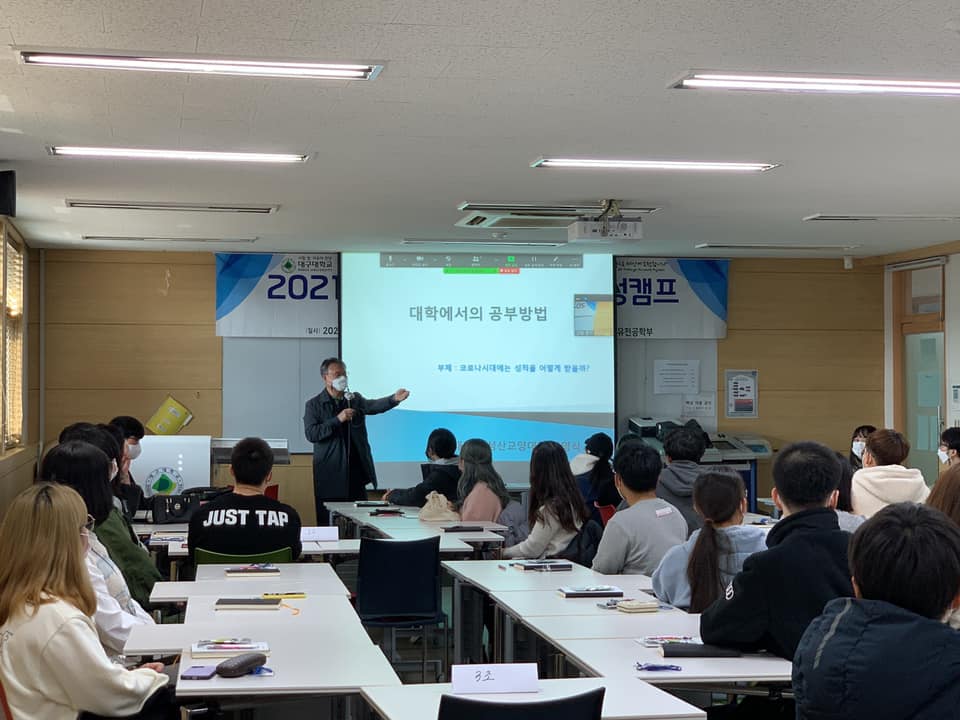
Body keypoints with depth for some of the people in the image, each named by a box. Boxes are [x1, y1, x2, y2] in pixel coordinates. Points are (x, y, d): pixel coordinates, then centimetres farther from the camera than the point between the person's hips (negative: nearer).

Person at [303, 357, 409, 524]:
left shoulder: (355, 399, 12)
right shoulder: (314, 405, 3)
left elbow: (373, 406, -8)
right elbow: (311, 434, -9)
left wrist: (394, 399, -28)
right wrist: (338, 420, -17)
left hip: (356, 472, 3)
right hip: (329, 475, -3)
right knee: (328, 523, -1)